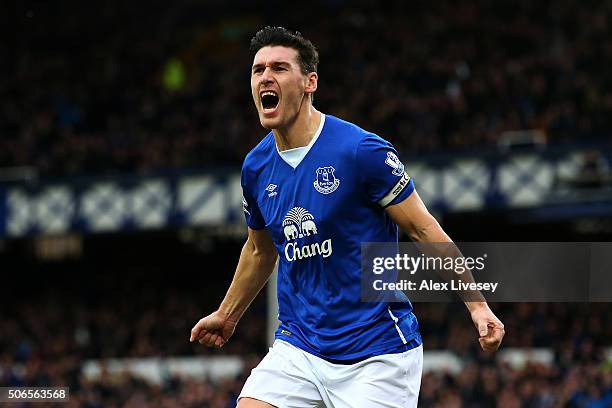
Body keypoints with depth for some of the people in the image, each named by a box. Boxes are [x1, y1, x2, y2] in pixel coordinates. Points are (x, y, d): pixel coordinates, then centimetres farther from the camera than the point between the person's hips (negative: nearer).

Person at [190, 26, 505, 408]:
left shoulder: (362, 150, -13)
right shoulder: (256, 167, 6)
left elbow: (424, 229, -9)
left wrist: (477, 306, -14)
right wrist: (227, 315, 35)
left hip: (375, 354, -5)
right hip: (297, 347, 5)